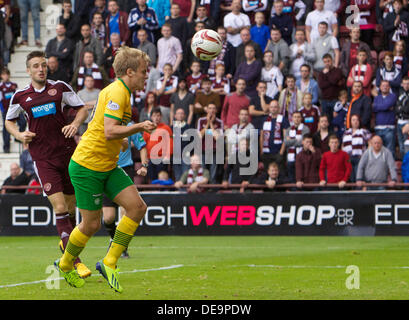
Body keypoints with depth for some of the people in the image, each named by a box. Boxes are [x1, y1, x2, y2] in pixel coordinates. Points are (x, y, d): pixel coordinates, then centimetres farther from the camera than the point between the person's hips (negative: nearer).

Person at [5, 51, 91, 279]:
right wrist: (19, 135, 0)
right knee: (60, 208, -14)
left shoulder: (60, 88, 4)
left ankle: (67, 243, 38)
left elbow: (83, 109, 11)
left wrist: (75, 124, -9)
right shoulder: (20, 96, 5)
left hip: (68, 153, 2)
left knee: (71, 206, 9)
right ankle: (75, 262, -17)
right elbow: (9, 121, 20)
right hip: (43, 159, -2)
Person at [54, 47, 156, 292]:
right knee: (92, 224, -1)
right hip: (87, 165, -9)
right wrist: (139, 127, -31)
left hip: (108, 166, 9)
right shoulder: (116, 93, -18)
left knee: (137, 207, -6)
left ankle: (109, 263, 1)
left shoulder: (122, 92, 14)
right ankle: (65, 265, 25)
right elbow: (109, 131, -29)